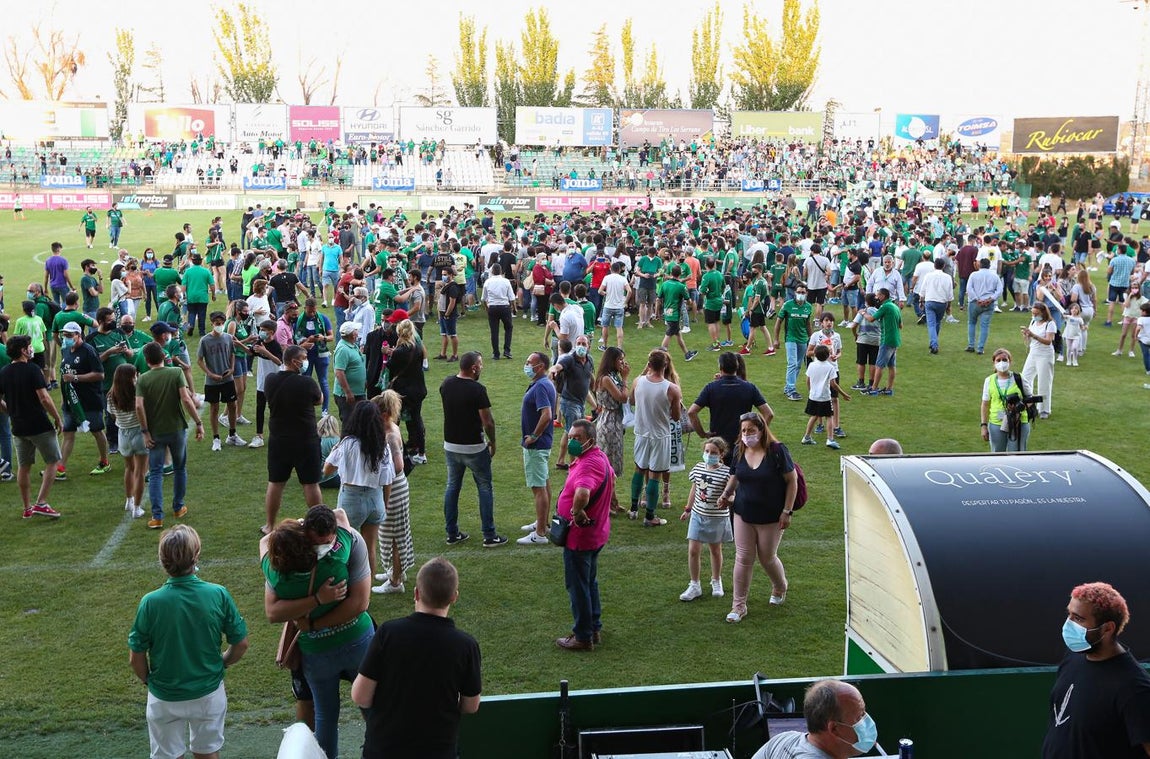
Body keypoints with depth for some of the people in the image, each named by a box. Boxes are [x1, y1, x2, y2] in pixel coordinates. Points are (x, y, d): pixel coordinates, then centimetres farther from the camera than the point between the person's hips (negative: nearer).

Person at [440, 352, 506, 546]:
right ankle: (489, 536, 9)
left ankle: (452, 534, 20)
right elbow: (488, 421, -17)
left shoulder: (446, 384, -1)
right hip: (474, 448, -5)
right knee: (485, 488, 7)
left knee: (452, 487, 15)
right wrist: (492, 442, -3)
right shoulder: (477, 389, -19)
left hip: (450, 445, 6)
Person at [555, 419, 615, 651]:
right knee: (590, 582, 22)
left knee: (578, 586, 4)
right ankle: (594, 629, 35)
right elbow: (612, 479, 26)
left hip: (579, 536, -10)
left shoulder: (588, 464, -28)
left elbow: (582, 494, -49)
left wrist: (576, 512, -29)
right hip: (596, 532, 10)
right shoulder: (600, 456, 5)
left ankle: (583, 637, 15)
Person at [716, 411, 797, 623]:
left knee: (767, 558, 10)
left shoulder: (777, 451, -15)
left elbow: (792, 480, -10)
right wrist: (726, 494, -5)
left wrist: (787, 511, -13)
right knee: (743, 559, 2)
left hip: (770, 518, -3)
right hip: (743, 515, 4)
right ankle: (739, 606, 11)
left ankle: (780, 587, 42)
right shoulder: (739, 451, 0)